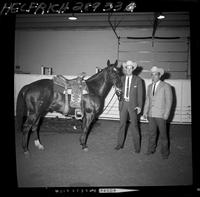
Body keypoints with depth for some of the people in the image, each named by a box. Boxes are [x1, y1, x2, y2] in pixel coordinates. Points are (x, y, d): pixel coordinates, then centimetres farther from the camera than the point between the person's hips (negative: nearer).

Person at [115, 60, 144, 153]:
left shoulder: (138, 80, -2)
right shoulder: (121, 78, 6)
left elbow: (140, 94, -2)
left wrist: (139, 106, -7)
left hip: (133, 105, -3)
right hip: (123, 104, 3)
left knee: (134, 125, -1)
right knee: (122, 124, 10)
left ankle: (137, 146, 9)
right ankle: (120, 144, 21)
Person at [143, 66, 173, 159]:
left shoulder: (166, 86, -5)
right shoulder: (149, 86, 12)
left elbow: (169, 101, -7)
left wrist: (166, 115, -12)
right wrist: (145, 112, 6)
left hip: (161, 115, -4)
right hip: (151, 114, 5)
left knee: (163, 134, 5)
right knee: (151, 133, 12)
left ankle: (164, 152, 20)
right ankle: (151, 149, 26)